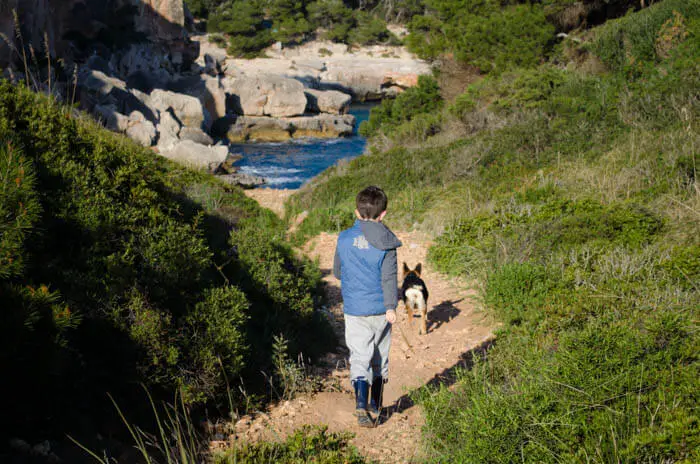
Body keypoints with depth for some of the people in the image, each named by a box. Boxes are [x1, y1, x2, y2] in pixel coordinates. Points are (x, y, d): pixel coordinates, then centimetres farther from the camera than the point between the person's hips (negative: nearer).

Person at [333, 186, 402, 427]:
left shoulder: (344, 238, 1)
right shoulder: (385, 241, -7)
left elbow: (337, 272, 12)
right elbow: (389, 276, -13)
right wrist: (391, 307, -15)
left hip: (354, 309, 1)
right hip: (379, 308, 0)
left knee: (359, 357, 0)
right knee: (380, 357, 15)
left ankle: (361, 403, -22)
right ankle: (375, 406, 25)